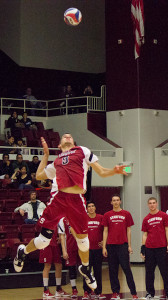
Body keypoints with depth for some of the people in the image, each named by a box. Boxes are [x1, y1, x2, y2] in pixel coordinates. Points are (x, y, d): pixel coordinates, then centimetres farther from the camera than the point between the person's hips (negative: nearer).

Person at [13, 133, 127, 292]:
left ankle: (85, 268, 36)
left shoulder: (82, 151, 18)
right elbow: (39, 176, 34)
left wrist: (114, 171, -6)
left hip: (77, 200, -1)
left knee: (82, 239, 9)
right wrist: (46, 154, 34)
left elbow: (101, 172, 15)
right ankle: (23, 251, 29)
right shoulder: (56, 162, 24)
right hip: (59, 197, 1)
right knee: (43, 240, -2)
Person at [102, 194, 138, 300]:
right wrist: (104, 247, 2)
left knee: (127, 269, -5)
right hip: (111, 245, 2)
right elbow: (105, 231, 8)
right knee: (113, 270, 3)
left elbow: (128, 230, 7)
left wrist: (129, 246, 1)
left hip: (123, 245, -2)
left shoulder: (126, 214, 6)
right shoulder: (107, 215, 9)